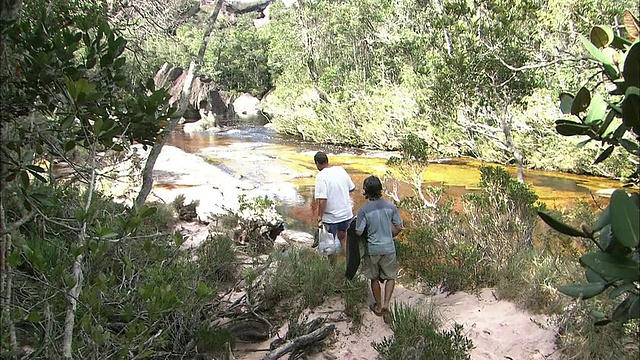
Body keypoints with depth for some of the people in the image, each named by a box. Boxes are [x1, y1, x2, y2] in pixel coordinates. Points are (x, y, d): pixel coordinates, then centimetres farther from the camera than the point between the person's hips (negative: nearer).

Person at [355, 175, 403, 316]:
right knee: (390, 277, 19)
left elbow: (359, 232, -15)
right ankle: (386, 303, 5)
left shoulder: (363, 210, -18)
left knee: (375, 279, 17)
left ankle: (378, 306, 30)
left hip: (372, 250, -1)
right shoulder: (390, 206, -10)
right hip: (388, 248, 1)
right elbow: (398, 228, -1)